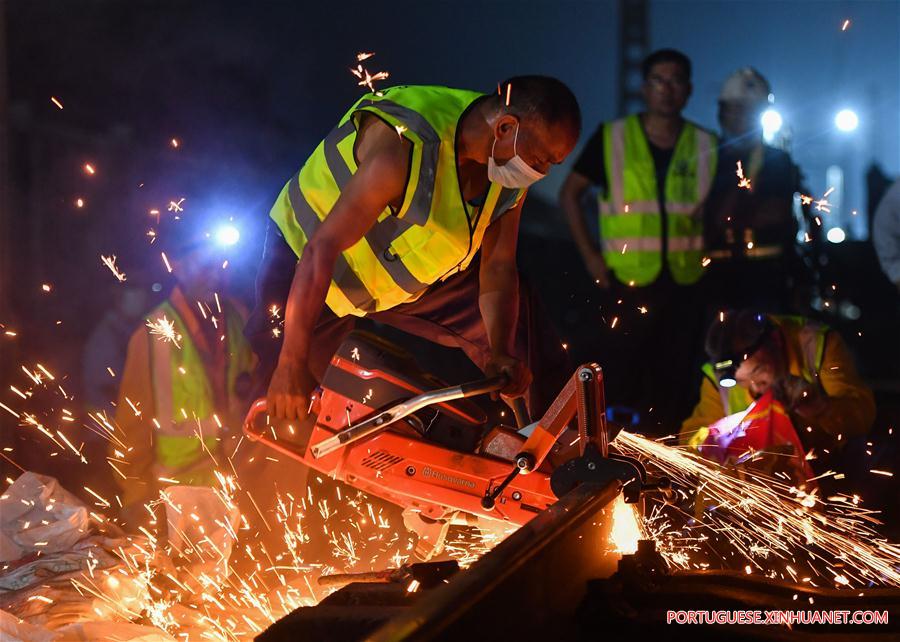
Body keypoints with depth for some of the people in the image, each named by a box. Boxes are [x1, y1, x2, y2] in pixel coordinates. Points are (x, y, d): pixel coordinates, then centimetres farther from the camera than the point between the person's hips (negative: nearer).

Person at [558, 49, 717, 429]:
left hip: (685, 285, 2)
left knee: (675, 389, 6)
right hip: (628, 284, -2)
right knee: (621, 383, -1)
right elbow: (570, 193, 7)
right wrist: (590, 255, -1)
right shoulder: (612, 139, 2)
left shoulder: (706, 147, 6)